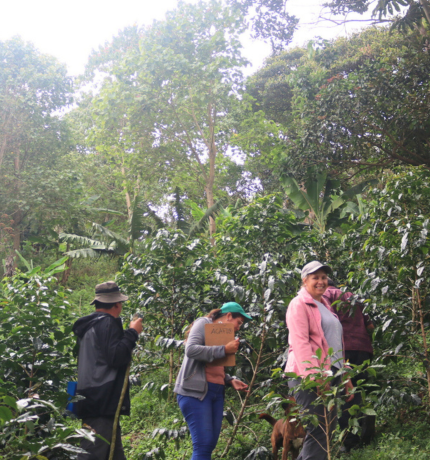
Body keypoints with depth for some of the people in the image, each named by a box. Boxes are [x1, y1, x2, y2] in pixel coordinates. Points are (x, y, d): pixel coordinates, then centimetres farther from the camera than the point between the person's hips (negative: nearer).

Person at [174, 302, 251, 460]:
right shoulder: (203, 323, -1)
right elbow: (191, 349, -19)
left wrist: (231, 381, 4)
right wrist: (224, 350, -17)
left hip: (216, 392, 8)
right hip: (196, 390, -8)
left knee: (211, 443, 5)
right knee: (203, 443, -14)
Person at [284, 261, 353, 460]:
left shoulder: (324, 306, 23)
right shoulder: (299, 304, -4)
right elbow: (300, 343, -16)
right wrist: (315, 377, -25)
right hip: (309, 375, -9)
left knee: (328, 429, 10)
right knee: (318, 431, -11)